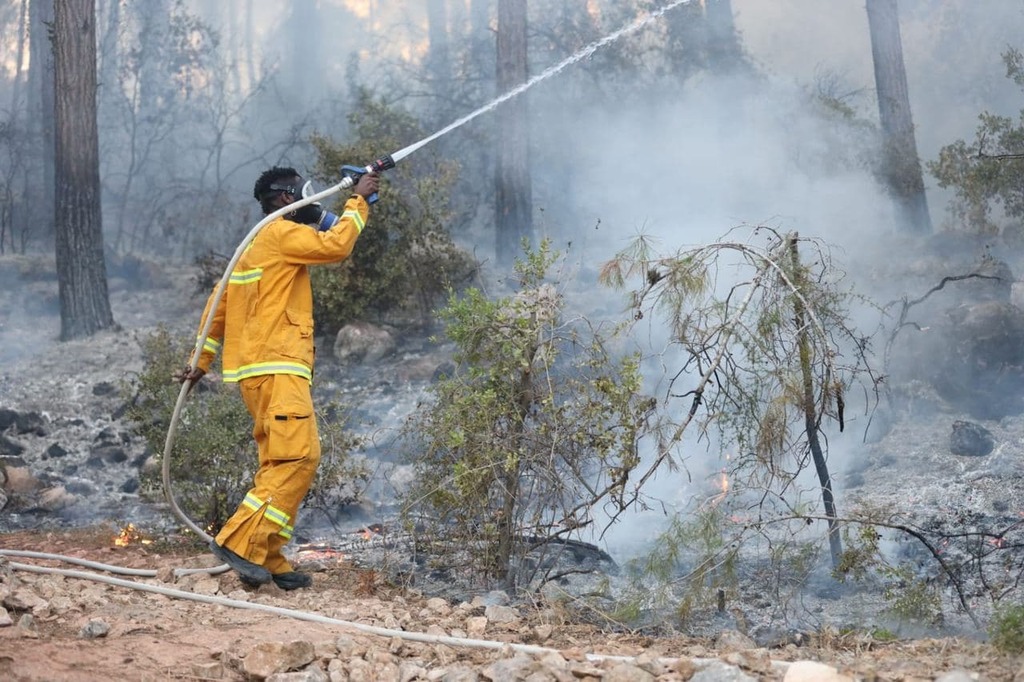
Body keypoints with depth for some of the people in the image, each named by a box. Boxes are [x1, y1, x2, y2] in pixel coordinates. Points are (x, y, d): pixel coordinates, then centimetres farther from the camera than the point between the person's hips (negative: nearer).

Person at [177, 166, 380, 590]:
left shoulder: (257, 246, 24)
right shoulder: (281, 232, -5)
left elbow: (218, 305, 24)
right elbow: (336, 246, -16)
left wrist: (202, 361, 26)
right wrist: (359, 201, -3)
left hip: (264, 370, 10)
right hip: (275, 367, -10)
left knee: (279, 463, 8)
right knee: (299, 456, -17)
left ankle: (269, 560, 7)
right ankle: (240, 542, -19)